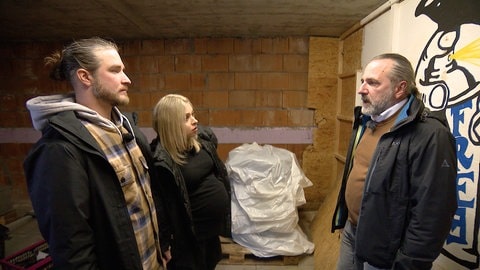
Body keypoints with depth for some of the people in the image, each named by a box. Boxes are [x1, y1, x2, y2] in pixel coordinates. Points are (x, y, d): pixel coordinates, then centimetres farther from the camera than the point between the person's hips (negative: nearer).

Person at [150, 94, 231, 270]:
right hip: (192, 234, -7)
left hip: (214, 225, 7)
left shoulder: (202, 137, -4)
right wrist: (169, 244, -13)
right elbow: (165, 209, -20)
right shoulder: (162, 162, -26)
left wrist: (225, 201, 15)